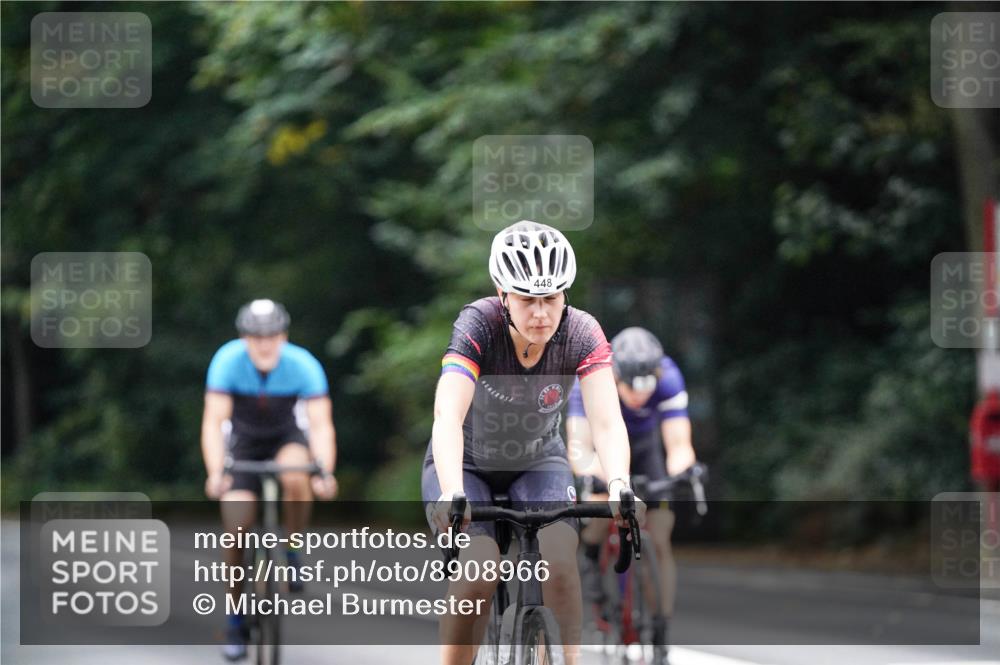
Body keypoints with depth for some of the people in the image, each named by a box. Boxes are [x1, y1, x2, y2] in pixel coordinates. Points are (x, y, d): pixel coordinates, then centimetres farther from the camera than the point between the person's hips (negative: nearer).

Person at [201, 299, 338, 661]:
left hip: (286, 438, 0)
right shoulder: (228, 360, -26)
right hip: (244, 443, 0)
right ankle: (236, 621, 2)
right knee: (236, 526, -14)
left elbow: (321, 424, -30)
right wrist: (215, 473, -45)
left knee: (296, 478, -36)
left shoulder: (304, 365, -26)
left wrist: (325, 473, -46)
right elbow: (213, 422, -30)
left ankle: (290, 550, -9)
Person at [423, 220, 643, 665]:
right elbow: (447, 418, -41)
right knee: (479, 573, -25)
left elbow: (607, 421, -34)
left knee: (560, 561, -26)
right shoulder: (478, 325, -29)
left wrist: (619, 486, -53)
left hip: (538, 461, 2)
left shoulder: (581, 334, -23)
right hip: (467, 462, -2)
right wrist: (452, 494, -58)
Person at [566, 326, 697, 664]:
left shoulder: (668, 379, -33)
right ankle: (592, 559, 2)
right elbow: (579, 448, -43)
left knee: (659, 542, -11)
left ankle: (660, 635, -3)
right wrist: (591, 471, -64)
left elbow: (679, 446, -36)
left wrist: (681, 470, -57)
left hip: (645, 446, 1)